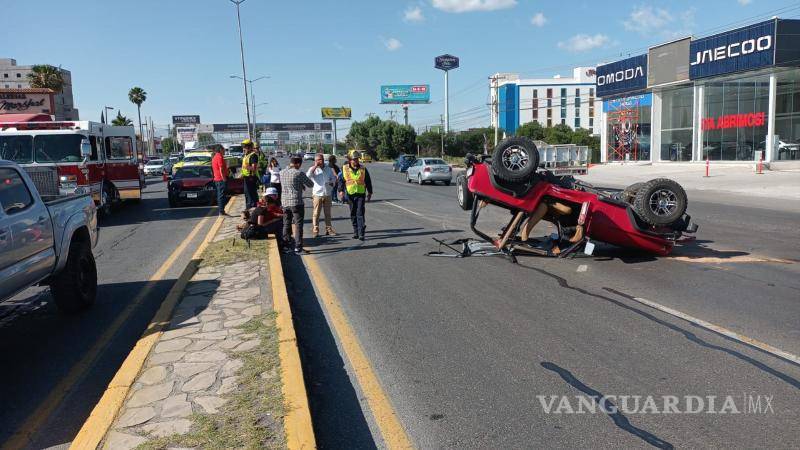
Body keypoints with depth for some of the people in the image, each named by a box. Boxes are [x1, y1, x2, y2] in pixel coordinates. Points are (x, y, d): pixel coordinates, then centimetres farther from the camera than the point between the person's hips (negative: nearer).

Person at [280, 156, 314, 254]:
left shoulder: (282, 173, 5)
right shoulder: (299, 173, -12)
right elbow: (311, 184, -3)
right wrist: (303, 183, 15)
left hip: (284, 202, 6)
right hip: (296, 202, -6)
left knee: (286, 224, 16)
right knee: (298, 225, 0)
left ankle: (286, 245, 21)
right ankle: (298, 247, -2)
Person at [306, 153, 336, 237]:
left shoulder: (328, 169, 10)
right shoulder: (313, 169, 0)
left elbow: (334, 177, 21)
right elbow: (308, 175, -21)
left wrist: (332, 182, 1)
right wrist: (315, 166, -16)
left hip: (327, 194, 4)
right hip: (317, 194, -4)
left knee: (328, 213, 10)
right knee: (316, 213, -4)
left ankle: (329, 229, 19)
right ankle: (315, 230, 2)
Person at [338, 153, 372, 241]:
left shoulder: (363, 169, 5)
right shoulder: (345, 169, 4)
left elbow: (368, 181, 11)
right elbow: (341, 180, 7)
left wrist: (369, 193, 10)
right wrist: (341, 191, -5)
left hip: (361, 194, -2)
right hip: (350, 194, 2)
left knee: (360, 213, -8)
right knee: (353, 214, 8)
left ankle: (361, 234, -9)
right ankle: (355, 232, 20)